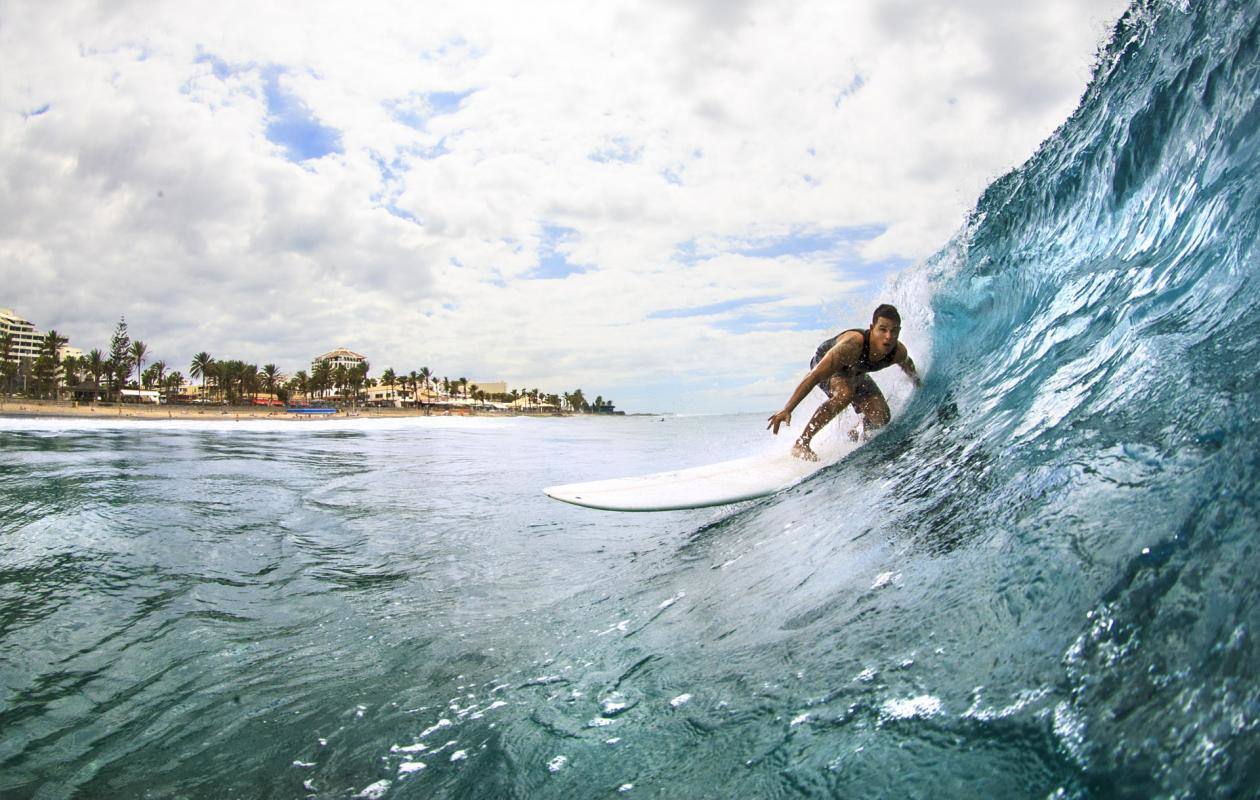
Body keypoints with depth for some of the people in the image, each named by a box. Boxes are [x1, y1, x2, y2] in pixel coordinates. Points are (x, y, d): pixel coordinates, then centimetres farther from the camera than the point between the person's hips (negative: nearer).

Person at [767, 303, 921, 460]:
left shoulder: (899, 353, -26)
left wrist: (919, 385, 21)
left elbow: (908, 366, 2)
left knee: (881, 419, -10)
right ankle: (801, 444, -28)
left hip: (855, 372, 5)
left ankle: (855, 435, 25)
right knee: (845, 393, -36)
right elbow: (814, 376, -44)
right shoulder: (852, 344, -43)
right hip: (824, 365, -5)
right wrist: (787, 410, -49)